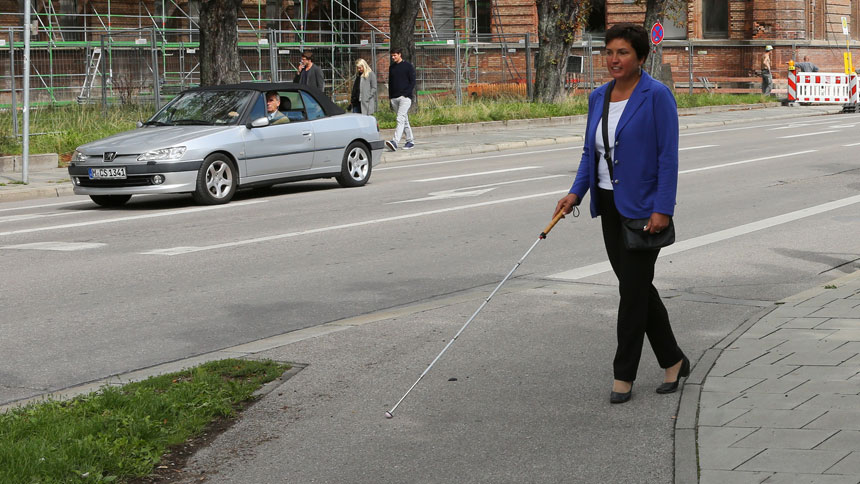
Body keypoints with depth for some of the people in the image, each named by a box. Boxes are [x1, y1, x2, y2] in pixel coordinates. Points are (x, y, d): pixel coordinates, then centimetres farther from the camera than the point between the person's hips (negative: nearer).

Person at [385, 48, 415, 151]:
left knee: (400, 119, -17)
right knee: (404, 120, 10)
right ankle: (410, 141, 17)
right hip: (394, 98, 6)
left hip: (405, 97, -6)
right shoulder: (391, 67, 16)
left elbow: (412, 82, -2)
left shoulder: (408, 66, 0)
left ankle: (395, 142, -29)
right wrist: (390, 98, 14)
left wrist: (406, 94, -14)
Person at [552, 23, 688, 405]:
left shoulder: (657, 95, -13)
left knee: (633, 289, -3)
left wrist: (662, 209, -19)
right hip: (610, 204, 7)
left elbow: (668, 156, -15)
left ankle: (623, 377, 6)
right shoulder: (598, 97, 9)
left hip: (642, 208, -7)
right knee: (637, 286, 13)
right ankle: (673, 361, 27)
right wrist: (576, 193, 0)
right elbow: (590, 152, 13)